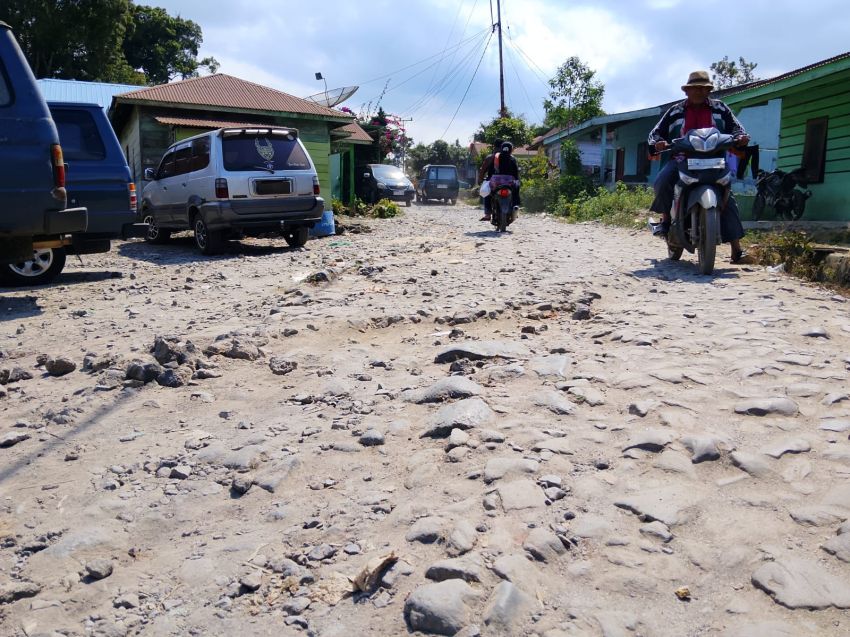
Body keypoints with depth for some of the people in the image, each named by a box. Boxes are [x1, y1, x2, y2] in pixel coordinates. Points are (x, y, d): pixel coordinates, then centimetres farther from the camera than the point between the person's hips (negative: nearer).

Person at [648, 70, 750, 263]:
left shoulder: (720, 108, 15)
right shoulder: (675, 111, 12)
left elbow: (736, 127, 15)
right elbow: (656, 133, 11)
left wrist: (741, 137, -9)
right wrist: (657, 144, -13)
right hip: (682, 159, -1)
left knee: (727, 198, -11)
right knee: (662, 182, -31)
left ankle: (736, 248, -8)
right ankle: (665, 218, -3)